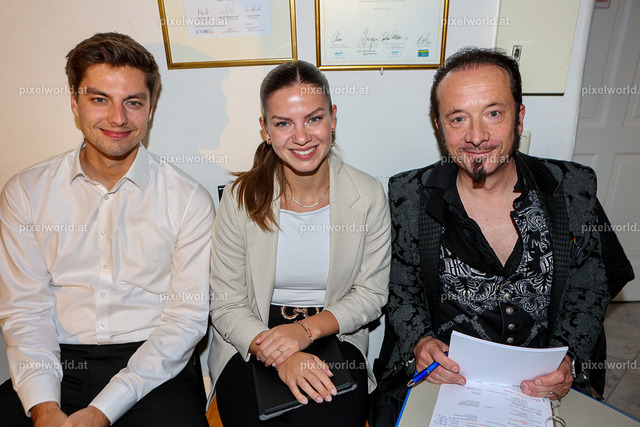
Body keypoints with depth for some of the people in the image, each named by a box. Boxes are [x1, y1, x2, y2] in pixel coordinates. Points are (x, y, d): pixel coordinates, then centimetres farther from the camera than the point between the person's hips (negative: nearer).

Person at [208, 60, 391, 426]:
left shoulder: (369, 196, -6)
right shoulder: (240, 199, -7)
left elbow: (372, 294, 0)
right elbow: (226, 306, -5)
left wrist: (308, 329, -15)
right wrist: (280, 355, -21)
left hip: (335, 338, 1)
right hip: (252, 342, 0)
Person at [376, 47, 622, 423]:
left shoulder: (575, 189, -1)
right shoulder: (409, 196, -6)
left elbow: (589, 294, 7)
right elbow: (401, 288, 2)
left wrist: (567, 358, -8)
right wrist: (419, 342, -14)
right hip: (440, 377, -2)